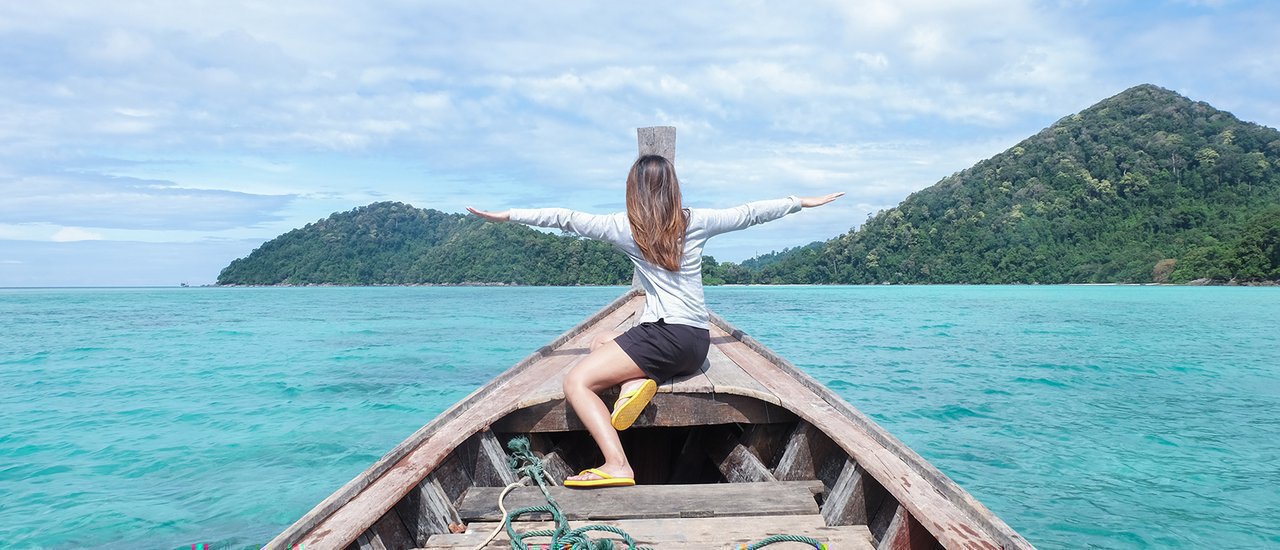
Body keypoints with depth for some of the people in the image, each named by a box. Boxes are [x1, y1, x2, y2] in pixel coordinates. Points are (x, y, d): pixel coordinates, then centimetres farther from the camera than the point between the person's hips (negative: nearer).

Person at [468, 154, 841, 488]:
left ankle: (617, 464, -29)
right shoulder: (696, 222, 10)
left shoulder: (626, 227, -1)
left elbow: (565, 219, 4)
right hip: (697, 342, 7)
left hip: (665, 334, -7)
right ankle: (638, 381, -6)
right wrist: (801, 202, 33)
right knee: (601, 342, 24)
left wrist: (507, 215, 13)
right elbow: (749, 213, 20)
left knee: (576, 382, -10)